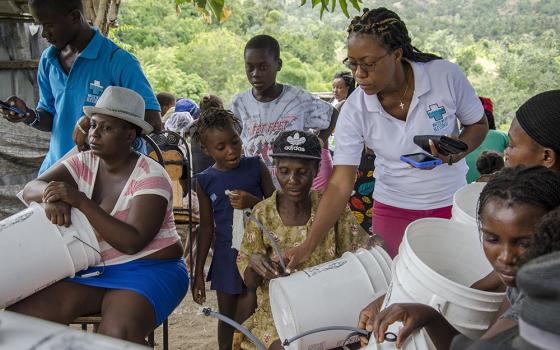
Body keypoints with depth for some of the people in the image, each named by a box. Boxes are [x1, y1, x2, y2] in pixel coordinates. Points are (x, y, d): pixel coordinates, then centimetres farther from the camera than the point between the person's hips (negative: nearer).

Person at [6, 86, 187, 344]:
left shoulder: (151, 177, -13)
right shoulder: (84, 163, 4)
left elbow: (132, 242, -24)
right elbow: (31, 189, -6)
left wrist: (80, 201, -29)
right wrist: (51, 196, -31)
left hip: (147, 270, -5)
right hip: (91, 270, 5)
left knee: (116, 336, -33)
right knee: (21, 314, -15)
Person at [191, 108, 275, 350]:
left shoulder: (256, 167, -4)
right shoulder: (206, 181, -1)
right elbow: (207, 228, 5)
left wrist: (253, 202, -20)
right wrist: (198, 273, 6)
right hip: (226, 255, 2)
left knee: (247, 320, 0)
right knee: (227, 319, 15)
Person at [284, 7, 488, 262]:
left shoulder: (446, 76, -18)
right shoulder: (354, 110, -17)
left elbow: (478, 124, -1)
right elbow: (340, 184, -17)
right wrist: (309, 245, -24)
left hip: (451, 203, 0)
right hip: (393, 209, 0)